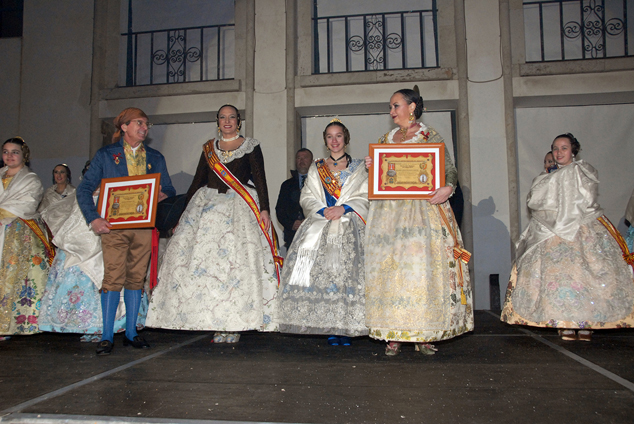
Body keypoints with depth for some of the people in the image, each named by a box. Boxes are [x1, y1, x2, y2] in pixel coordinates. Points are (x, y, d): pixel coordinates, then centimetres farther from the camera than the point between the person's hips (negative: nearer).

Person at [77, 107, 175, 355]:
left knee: (136, 277, 4)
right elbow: (84, 189, 4)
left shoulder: (155, 158, 16)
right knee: (113, 277, -8)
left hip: (144, 225, 3)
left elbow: (169, 189, 17)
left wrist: (164, 195, -8)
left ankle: (131, 332, 14)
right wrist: (93, 219, -10)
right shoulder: (105, 155, 7)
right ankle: (107, 336, 1)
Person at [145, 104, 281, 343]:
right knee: (200, 254, -8)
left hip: (240, 206, -3)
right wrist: (186, 210, 12)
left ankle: (234, 324, -6)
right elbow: (198, 180, 17)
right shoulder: (209, 148, 18)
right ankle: (217, 322, 0)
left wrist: (264, 209, -10)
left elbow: (260, 179, 1)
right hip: (208, 204, 4)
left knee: (237, 260, -13)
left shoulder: (251, 146, 8)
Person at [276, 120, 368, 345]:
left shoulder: (358, 168, 13)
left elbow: (364, 197, 4)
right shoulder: (316, 168, 19)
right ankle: (330, 327, -3)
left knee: (348, 272, -12)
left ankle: (346, 326, -5)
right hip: (320, 227, 2)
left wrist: (343, 208, -11)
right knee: (321, 270, -10)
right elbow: (307, 197, 11)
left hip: (349, 228, -1)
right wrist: (323, 210, -7)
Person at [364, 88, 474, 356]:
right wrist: (371, 167, -1)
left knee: (423, 266, -7)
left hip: (422, 209, -3)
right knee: (390, 268, -2)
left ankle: (424, 335, 3)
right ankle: (394, 335, 4)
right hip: (390, 211, 4)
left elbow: (449, 169, -2)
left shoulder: (430, 136, 5)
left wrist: (448, 188, -22)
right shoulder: (385, 139, 18)